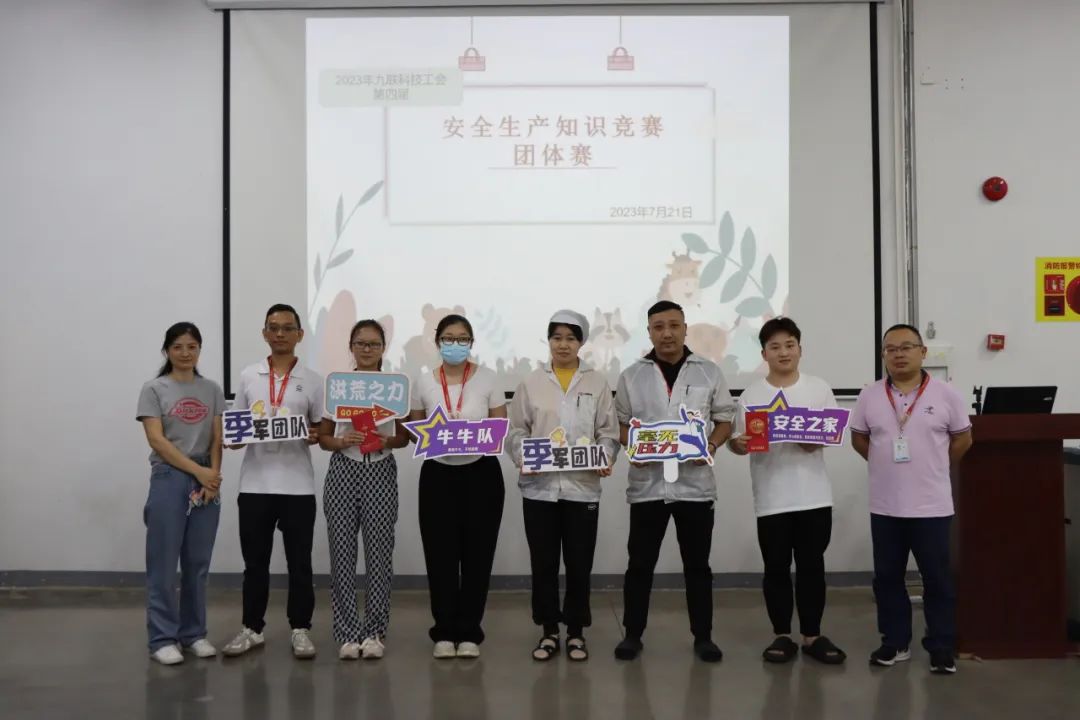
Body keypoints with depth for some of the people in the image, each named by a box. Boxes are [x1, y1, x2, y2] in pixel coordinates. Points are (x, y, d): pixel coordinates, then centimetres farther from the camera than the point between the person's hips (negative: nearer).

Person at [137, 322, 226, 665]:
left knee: (198, 562, 8)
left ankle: (194, 633, 18)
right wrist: (198, 471, -14)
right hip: (169, 480, -3)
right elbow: (157, 441, -8)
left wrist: (213, 476, -9)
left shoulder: (212, 390, 10)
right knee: (164, 562, -2)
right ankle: (163, 638, 6)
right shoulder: (154, 390, 0)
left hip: (207, 482, 3)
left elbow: (218, 440, 6)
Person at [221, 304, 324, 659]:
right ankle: (252, 628, 21)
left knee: (299, 562, 4)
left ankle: (300, 629, 15)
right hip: (255, 483, 2)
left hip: (297, 484, -1)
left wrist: (314, 436, -15)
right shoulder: (248, 376, 7)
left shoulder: (312, 379, 3)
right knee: (255, 561, 9)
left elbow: (321, 429, 7)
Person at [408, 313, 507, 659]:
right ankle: (444, 632, 15)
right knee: (440, 556, 2)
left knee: (477, 555, 2)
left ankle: (469, 632, 15)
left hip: (481, 474, -1)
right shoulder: (424, 383, 2)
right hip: (438, 475, 1)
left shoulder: (487, 378, -2)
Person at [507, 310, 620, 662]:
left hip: (582, 486, 0)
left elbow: (608, 432, 3)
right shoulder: (531, 382, 6)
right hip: (539, 486, 1)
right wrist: (521, 458, -14)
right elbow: (517, 430, 4)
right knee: (543, 563, 7)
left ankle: (576, 633, 20)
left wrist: (606, 459, -14)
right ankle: (549, 631, 21)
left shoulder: (597, 383, 5)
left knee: (579, 563, 6)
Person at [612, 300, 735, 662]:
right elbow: (622, 424, 10)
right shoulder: (631, 376, 5)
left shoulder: (709, 372, 3)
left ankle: (703, 636, 19)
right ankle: (632, 634, 18)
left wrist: (711, 446, -12)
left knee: (697, 564, 8)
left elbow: (725, 419, 7)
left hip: (695, 482, 0)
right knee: (639, 563, 6)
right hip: (647, 483, 1)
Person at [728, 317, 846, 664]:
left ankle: (812, 635, 19)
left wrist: (818, 440, -14)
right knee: (776, 569, 7)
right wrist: (739, 444, -21)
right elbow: (737, 440, 2)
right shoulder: (751, 395, 2)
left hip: (814, 495, 1)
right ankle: (782, 636, 18)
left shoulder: (820, 389, 5)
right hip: (771, 498, -1)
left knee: (812, 566, 8)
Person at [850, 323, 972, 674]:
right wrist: (886, 465, 7)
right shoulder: (870, 396, 1)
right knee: (887, 577, 10)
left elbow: (962, 438, 5)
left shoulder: (945, 394, -4)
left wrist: (934, 469, 6)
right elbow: (858, 438, 11)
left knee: (937, 579, 5)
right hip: (885, 506, 2)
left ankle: (941, 648, 16)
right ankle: (895, 643, 23)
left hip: (932, 506, -2)